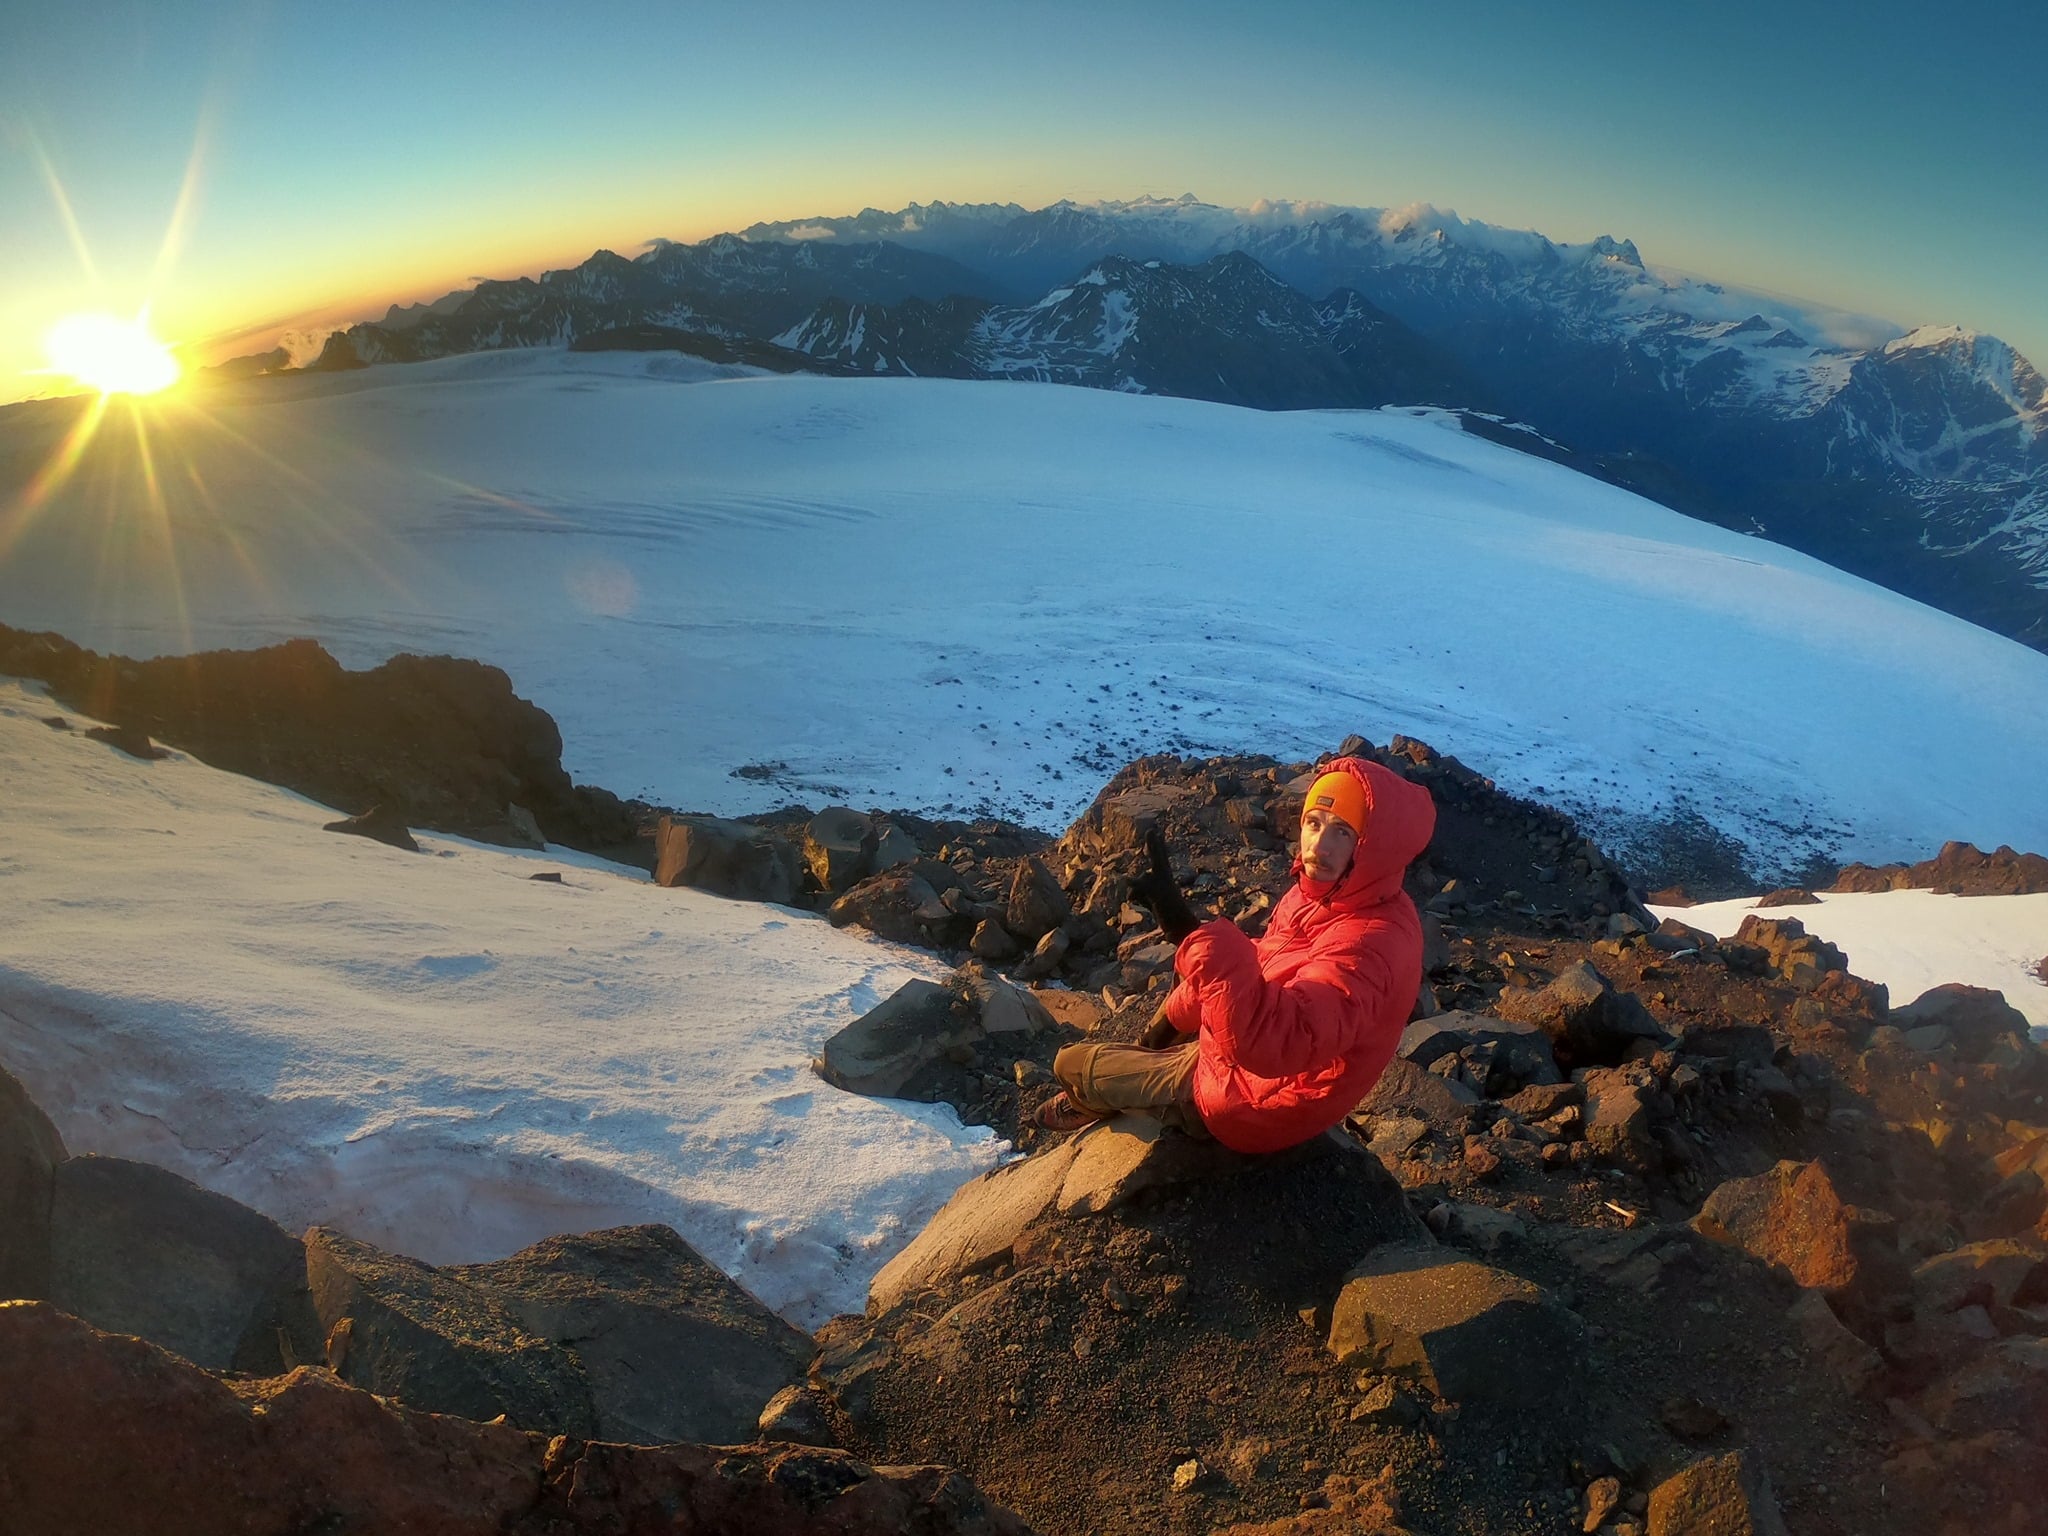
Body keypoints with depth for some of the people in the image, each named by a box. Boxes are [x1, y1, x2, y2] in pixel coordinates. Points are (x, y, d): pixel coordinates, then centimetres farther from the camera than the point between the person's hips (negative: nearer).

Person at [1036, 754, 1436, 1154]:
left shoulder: (1370, 945, -38)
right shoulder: (1322, 891, -9)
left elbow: (1273, 1041, -52)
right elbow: (1263, 964, 9)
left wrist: (1191, 931, -60)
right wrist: (1175, 1013, 15)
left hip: (1254, 1099, -9)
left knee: (1071, 1064, 8)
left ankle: (1092, 1102, 43)